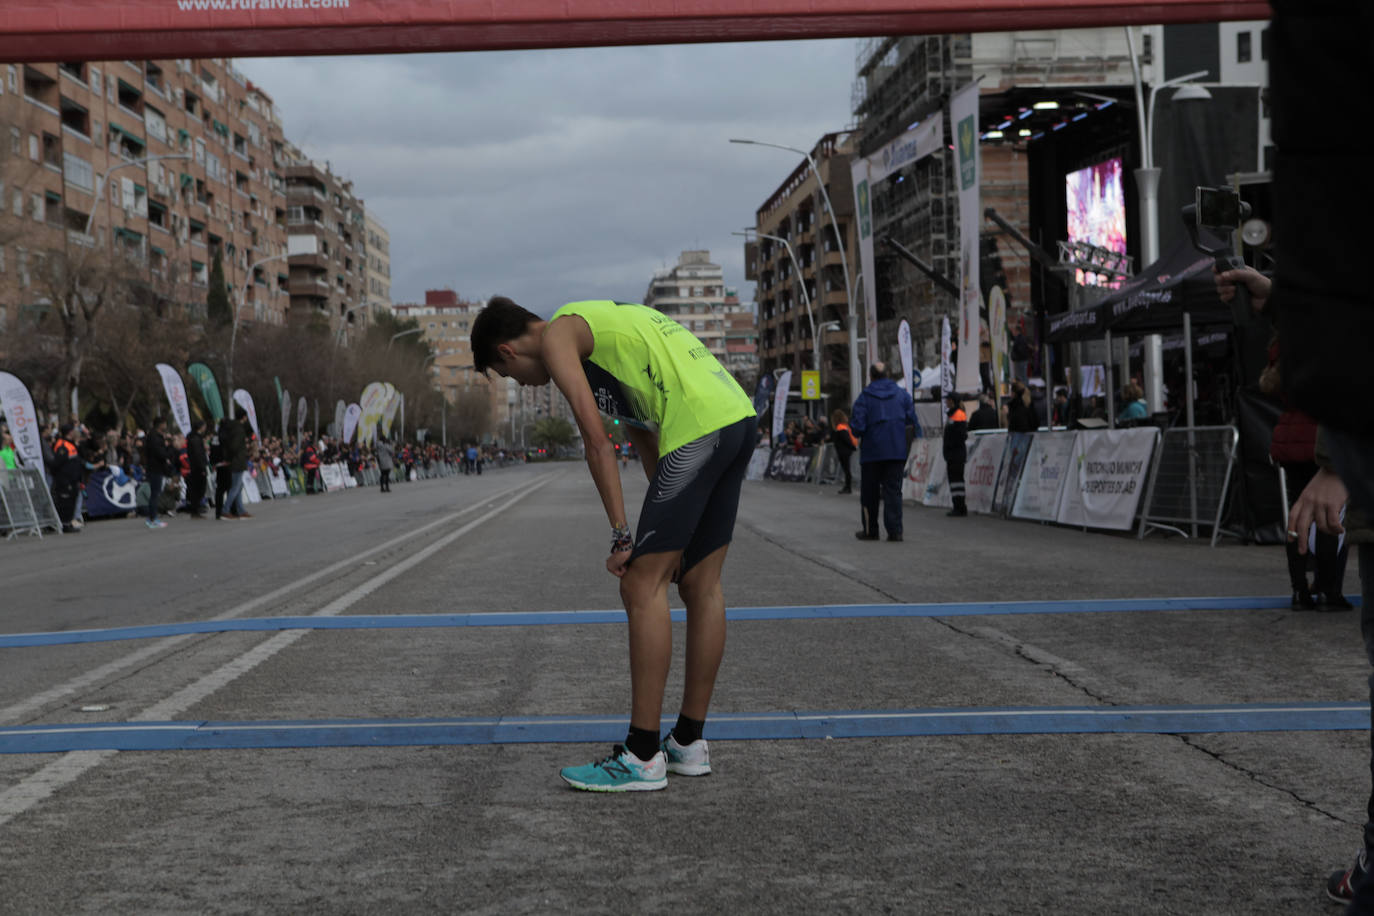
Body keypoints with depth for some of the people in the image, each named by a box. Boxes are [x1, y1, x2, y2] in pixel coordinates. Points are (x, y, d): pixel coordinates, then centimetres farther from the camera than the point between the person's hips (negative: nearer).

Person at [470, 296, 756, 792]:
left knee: (643, 586, -5)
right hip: (738, 415, 10)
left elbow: (597, 442, -7)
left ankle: (643, 757, -1)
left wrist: (621, 536, -4)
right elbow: (644, 437, 26)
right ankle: (689, 743, 21)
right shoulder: (600, 325, 29)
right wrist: (667, 530, 23)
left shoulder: (557, 335, 2)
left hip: (698, 428, -10)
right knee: (700, 585, 13)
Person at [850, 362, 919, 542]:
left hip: (872, 452, -2)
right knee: (893, 490, 4)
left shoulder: (864, 397, -6)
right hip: (897, 451, 2)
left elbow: (857, 426, -11)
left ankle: (870, 530, 14)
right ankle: (895, 530, -5)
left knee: (870, 492, 9)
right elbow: (913, 421, 2)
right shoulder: (902, 394, 3)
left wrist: (861, 436, 9)